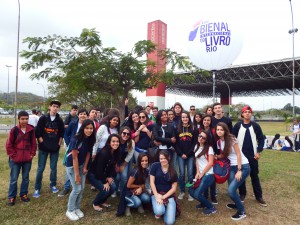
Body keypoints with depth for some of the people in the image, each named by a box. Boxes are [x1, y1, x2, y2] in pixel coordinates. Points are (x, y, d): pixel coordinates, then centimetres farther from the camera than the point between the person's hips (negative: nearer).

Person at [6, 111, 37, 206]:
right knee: (14, 179, 8)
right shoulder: (14, 130, -9)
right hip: (15, 159, -2)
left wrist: (32, 154, -1)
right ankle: (11, 197, 22)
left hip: (27, 159, 2)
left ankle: (23, 194, 28)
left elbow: (34, 143, 5)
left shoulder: (31, 130, -2)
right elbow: (9, 145, -4)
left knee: (25, 178, 13)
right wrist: (13, 155, -7)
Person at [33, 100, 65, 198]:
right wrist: (42, 142, -9)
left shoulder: (59, 120, 2)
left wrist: (59, 143, 0)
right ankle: (37, 188, 16)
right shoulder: (43, 118, -4)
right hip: (43, 147, -2)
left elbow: (62, 133, 6)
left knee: (53, 168, 10)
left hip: (55, 148, 2)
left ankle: (53, 185, 27)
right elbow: (37, 132, -6)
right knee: (40, 168, 3)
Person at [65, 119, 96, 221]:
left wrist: (85, 167, -3)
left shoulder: (90, 139, -10)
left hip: (81, 165, 6)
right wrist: (77, 174, -20)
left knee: (82, 188, 6)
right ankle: (70, 210, 15)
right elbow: (74, 157, -24)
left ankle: (77, 208, 27)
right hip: (71, 166, -5)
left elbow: (88, 154, 1)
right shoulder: (76, 139, -28)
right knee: (77, 189, -6)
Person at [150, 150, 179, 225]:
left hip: (169, 195, 1)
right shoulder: (155, 166, -6)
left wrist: (163, 197, -12)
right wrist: (157, 196, -14)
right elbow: (152, 182, -5)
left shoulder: (173, 171, -1)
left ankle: (166, 208, 19)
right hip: (157, 194, -1)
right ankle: (158, 211, 7)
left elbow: (174, 188, -1)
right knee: (159, 211, -32)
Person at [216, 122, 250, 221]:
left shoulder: (231, 139, -16)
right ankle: (237, 204, 37)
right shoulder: (219, 141, 4)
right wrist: (215, 156, -3)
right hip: (233, 167, 6)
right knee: (230, 189, 6)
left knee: (231, 190, -15)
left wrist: (239, 171, -17)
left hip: (243, 166, -6)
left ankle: (242, 212, 6)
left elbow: (238, 154, -16)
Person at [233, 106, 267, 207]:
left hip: (253, 155, 0)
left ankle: (259, 196, 17)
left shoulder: (255, 125, -1)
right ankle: (242, 194, 22)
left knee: (254, 175, 7)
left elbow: (261, 139, 3)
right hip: (240, 155, 0)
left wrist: (259, 152, -5)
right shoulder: (237, 125, -2)